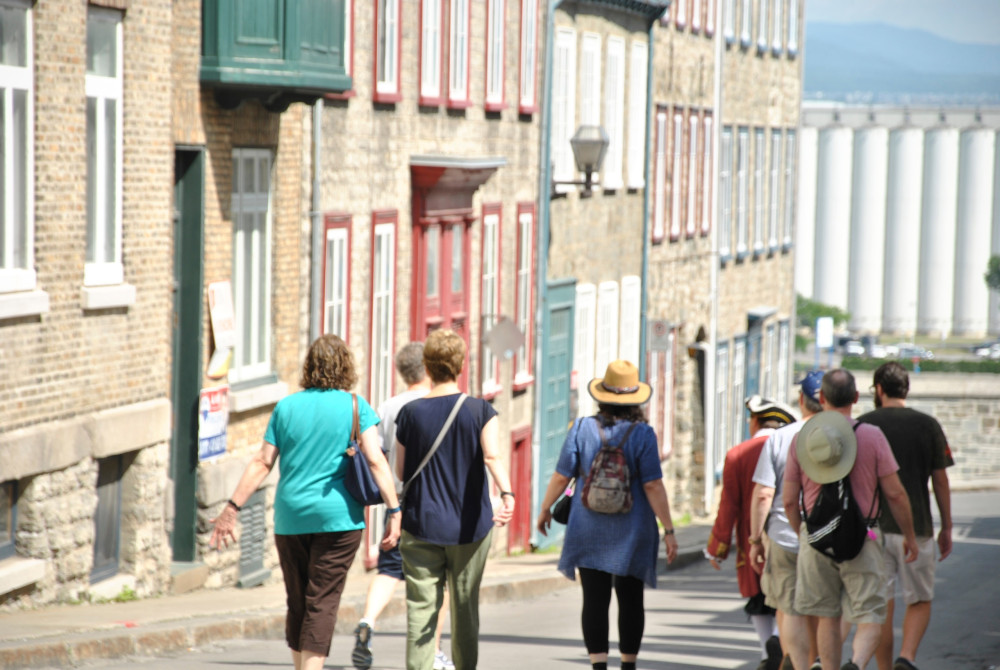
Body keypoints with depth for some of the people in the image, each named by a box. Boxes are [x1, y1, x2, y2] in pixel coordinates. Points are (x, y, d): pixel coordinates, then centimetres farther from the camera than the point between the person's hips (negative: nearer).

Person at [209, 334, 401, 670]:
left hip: (290, 517, 3)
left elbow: (262, 462, 2)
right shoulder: (354, 406, -2)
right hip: (337, 516, -3)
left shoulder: (286, 407, 6)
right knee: (322, 603, -3)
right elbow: (375, 460, -10)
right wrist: (394, 511, -10)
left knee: (297, 602, 13)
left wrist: (232, 508, 4)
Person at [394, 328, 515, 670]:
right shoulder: (480, 410, -3)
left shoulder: (410, 413, 0)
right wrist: (507, 494, -30)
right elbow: (492, 456, -20)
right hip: (469, 525, 0)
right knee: (465, 608, 13)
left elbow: (401, 472, 5)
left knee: (421, 608, -3)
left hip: (421, 525, 0)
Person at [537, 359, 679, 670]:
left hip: (589, 529, 0)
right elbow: (653, 486, -13)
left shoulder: (582, 429, -5)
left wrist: (545, 509, 14)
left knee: (595, 601, 0)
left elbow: (561, 476, -2)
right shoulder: (642, 434, -9)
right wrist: (668, 531, -9)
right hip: (631, 533, 0)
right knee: (630, 600, 14)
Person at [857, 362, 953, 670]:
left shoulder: (863, 425, -1)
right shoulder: (928, 425, 0)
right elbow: (940, 481, 3)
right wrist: (946, 528, 11)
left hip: (873, 528, 0)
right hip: (916, 528, 0)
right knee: (920, 601, 10)